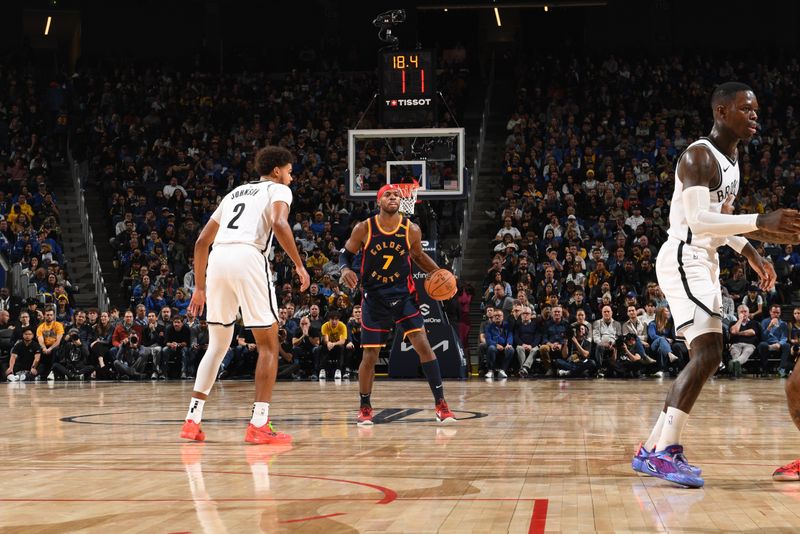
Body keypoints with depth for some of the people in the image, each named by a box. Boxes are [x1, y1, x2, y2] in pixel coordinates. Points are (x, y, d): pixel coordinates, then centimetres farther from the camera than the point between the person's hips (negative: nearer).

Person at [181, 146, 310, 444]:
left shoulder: (235, 193, 32)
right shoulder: (279, 190, 14)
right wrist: (299, 264, -4)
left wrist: (200, 287, 32)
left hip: (218, 259, 6)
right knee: (268, 345, 3)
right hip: (249, 258, -6)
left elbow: (202, 242, 28)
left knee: (217, 345, 19)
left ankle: (192, 421, 13)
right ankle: (259, 425, -4)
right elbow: (278, 223, -10)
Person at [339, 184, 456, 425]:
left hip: (404, 294, 1)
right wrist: (345, 269, -19)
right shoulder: (364, 229, -10)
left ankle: (441, 404, -8)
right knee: (370, 356, 0)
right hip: (374, 297, -1)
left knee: (423, 344, -12)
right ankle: (365, 408, 20)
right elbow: (346, 254, 3)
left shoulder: (411, 230, -6)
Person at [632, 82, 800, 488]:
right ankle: (665, 452, -23)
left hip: (704, 263, 10)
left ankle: (652, 449, 15)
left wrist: (751, 253, 15)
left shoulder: (732, 157, 15)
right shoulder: (699, 155, -15)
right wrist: (759, 222, -34)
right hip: (684, 259, -10)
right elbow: (698, 220, -27)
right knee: (708, 353, -21)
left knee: (704, 360, 11)